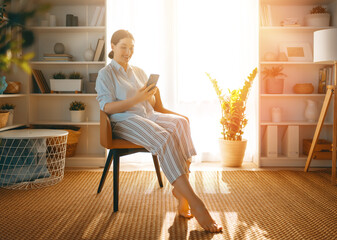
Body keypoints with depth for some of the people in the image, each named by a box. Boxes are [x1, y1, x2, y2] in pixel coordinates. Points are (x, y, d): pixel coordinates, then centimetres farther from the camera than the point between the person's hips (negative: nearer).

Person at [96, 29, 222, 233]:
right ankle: (194, 201, -41)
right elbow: (107, 107, -8)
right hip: (125, 121, -5)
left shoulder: (139, 72, 25)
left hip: (149, 116, 6)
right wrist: (136, 98, -19)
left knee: (180, 122, -30)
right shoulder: (105, 74, 7)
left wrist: (153, 94, -1)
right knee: (164, 138, -36)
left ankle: (180, 188, -36)